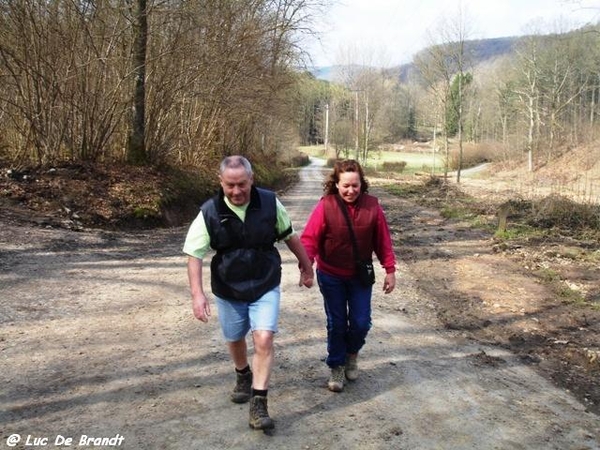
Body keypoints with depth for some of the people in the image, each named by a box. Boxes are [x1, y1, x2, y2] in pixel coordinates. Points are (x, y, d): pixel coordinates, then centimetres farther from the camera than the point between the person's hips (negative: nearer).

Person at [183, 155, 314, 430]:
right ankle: (243, 376, 50)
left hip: (265, 287, -1)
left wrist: (306, 265, 12)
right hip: (228, 291, 1)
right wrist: (197, 293, -21)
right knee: (235, 340, 19)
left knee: (263, 340, -14)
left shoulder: (270, 203, -12)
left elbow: (289, 236, 3)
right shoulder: (209, 212, -15)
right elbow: (194, 254, -12)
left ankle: (258, 405, -3)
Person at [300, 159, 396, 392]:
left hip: (360, 276, 2)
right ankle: (337, 367, 28)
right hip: (331, 276, -1)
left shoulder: (372, 205, -8)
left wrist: (390, 270, -2)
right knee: (336, 324, 8)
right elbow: (309, 238, -18)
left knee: (361, 323, 2)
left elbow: (383, 240, -2)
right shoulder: (325, 206, -16)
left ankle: (351, 354, 34)